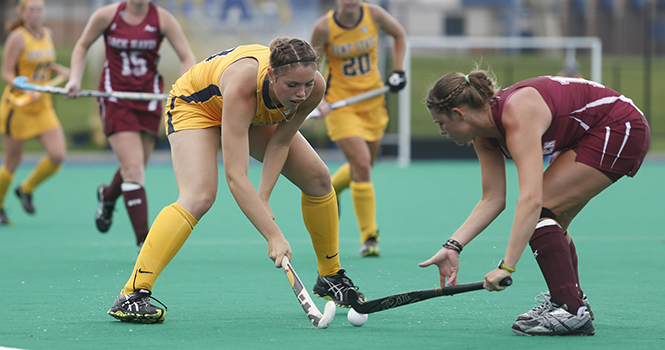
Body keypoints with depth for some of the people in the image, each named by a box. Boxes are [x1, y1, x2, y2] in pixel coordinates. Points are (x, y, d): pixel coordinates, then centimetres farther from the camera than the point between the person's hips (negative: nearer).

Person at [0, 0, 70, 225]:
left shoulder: (47, 34, 6)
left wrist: (60, 70, 7)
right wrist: (25, 89, -30)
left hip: (43, 106, 6)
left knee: (58, 155, -9)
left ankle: (26, 189, 16)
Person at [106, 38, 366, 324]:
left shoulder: (314, 88, -30)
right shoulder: (243, 84, -46)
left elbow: (281, 141, -13)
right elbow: (235, 177, -49)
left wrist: (263, 196, -24)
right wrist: (273, 236, -53)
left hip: (258, 114, 6)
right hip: (195, 105, -6)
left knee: (318, 178, -1)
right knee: (199, 196, -29)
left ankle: (330, 278, 20)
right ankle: (131, 296, -32)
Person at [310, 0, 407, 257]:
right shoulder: (324, 28, -16)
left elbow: (399, 34, 11)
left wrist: (398, 71, 1)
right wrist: (318, 99, -18)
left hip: (372, 101, 4)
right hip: (340, 104, -4)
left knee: (363, 166, 14)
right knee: (361, 165, -17)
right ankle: (369, 239, -8)